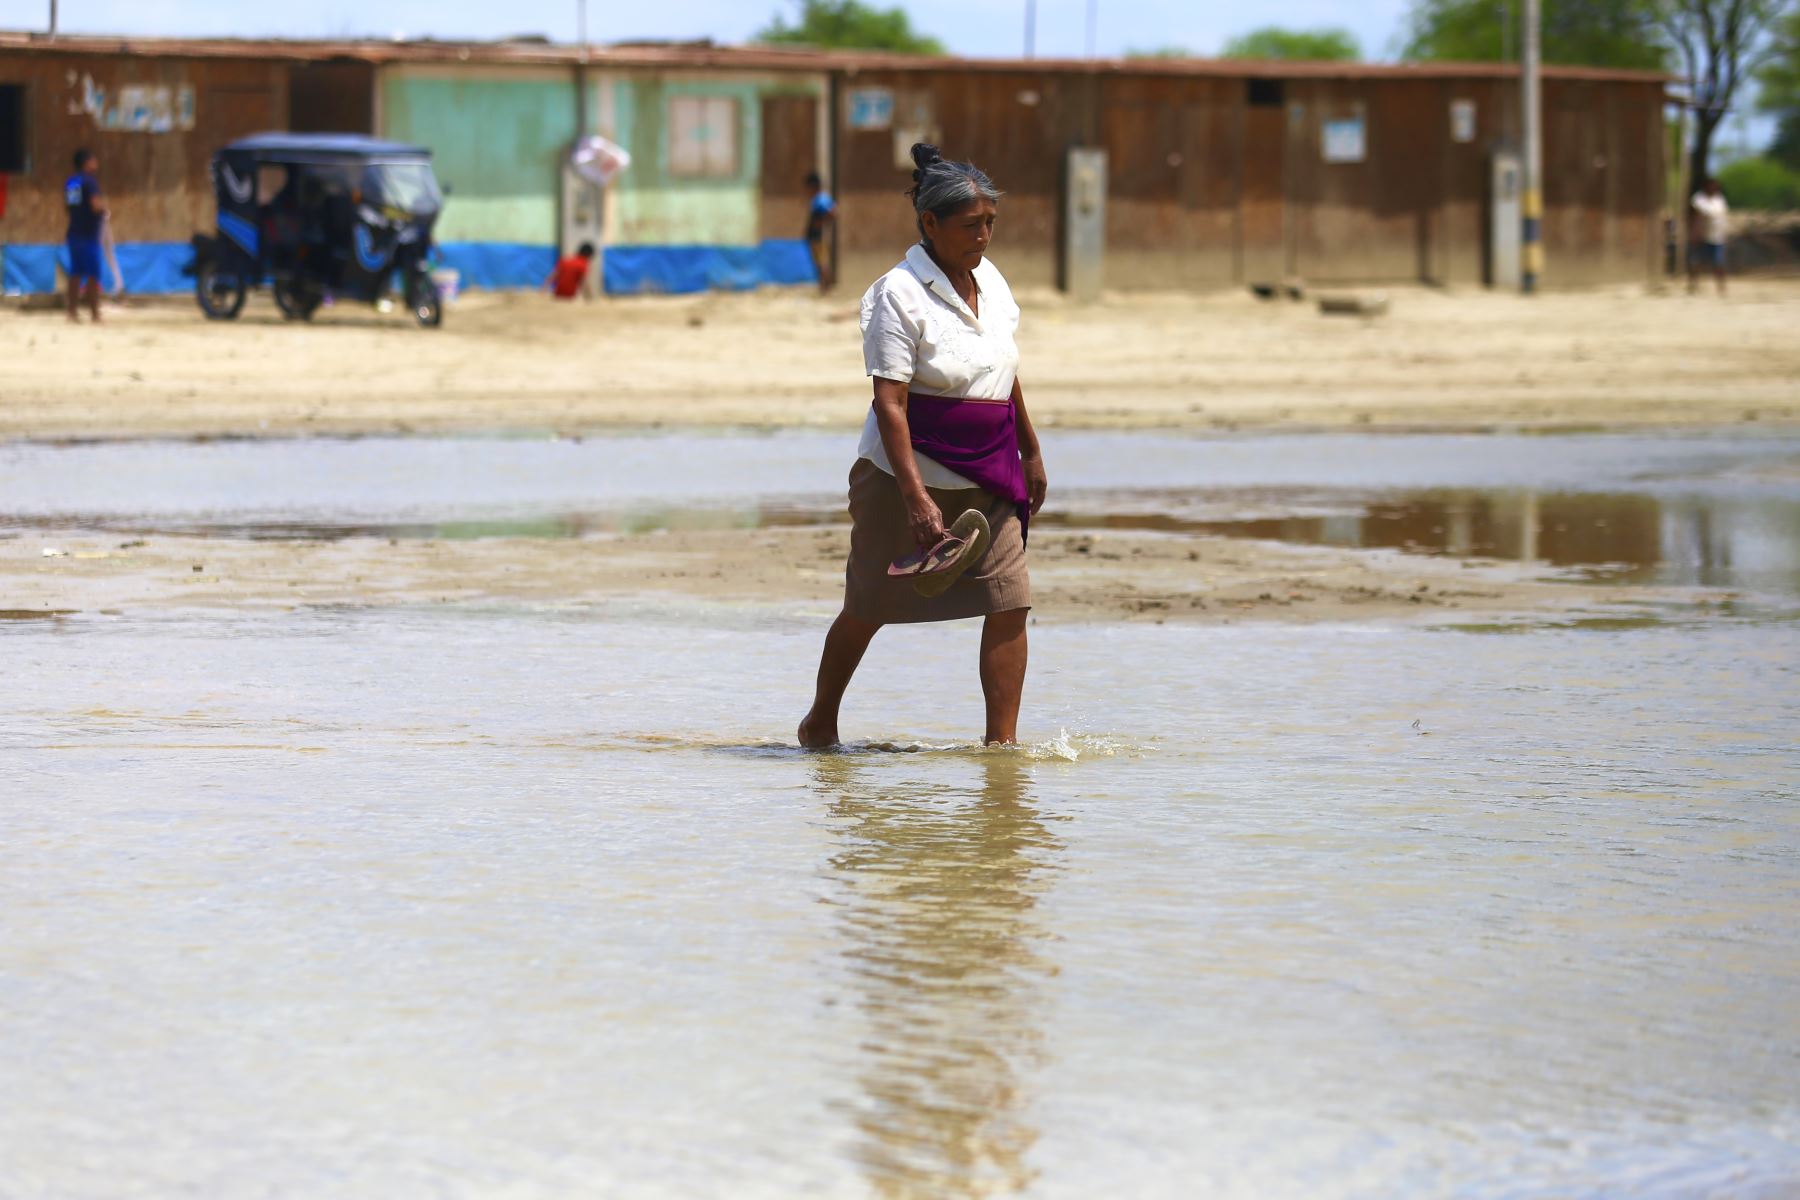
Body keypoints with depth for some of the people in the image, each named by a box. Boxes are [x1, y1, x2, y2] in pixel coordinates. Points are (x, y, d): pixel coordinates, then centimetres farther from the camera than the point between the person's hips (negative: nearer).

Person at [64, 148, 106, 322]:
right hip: (89, 234, -7)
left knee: (76, 274, 11)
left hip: (74, 232, 7)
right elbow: (96, 205, -22)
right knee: (93, 275, -4)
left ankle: (73, 310, 11)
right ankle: (95, 313, -4)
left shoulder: (70, 182, 10)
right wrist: (104, 207, -2)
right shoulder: (89, 181, -14)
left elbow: (66, 205, 17)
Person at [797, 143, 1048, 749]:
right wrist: (916, 498, -29)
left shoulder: (989, 279, 5)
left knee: (1010, 602, -6)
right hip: (905, 475, -6)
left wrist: (1031, 453, 22)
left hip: (987, 480, 6)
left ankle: (1001, 741, -3)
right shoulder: (900, 295, -17)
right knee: (869, 607, 8)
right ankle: (821, 721, 29)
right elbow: (889, 403, -22)